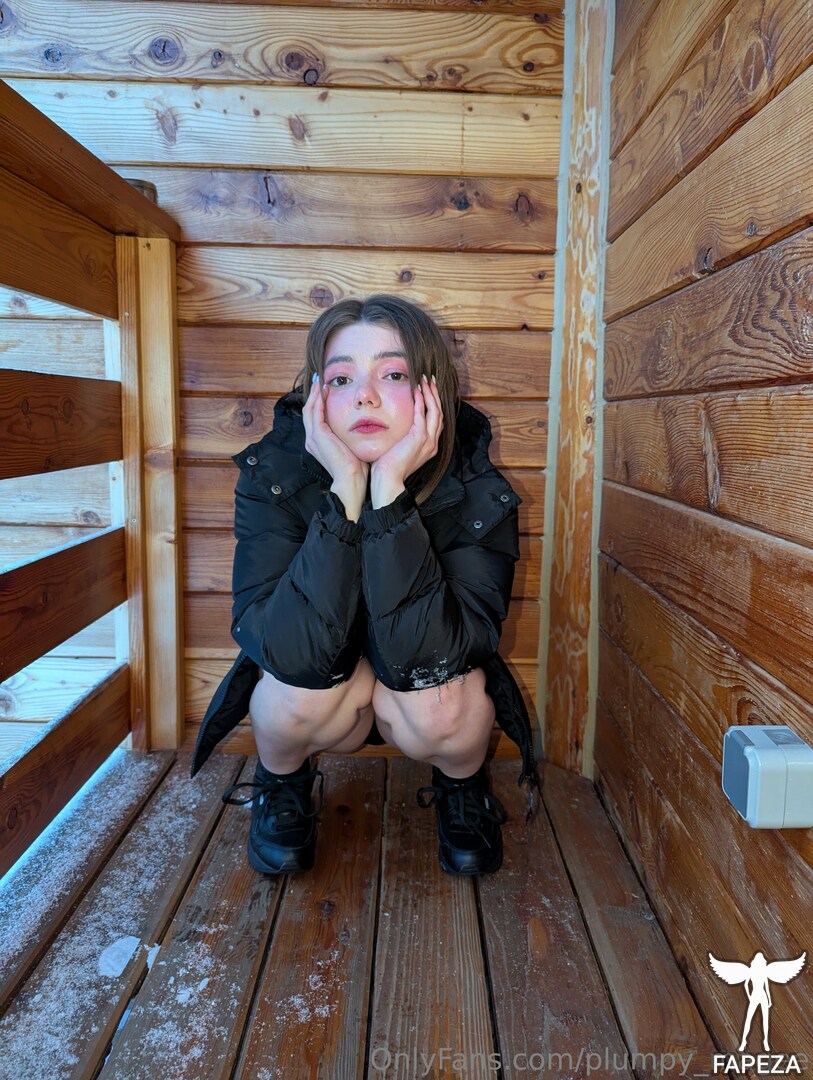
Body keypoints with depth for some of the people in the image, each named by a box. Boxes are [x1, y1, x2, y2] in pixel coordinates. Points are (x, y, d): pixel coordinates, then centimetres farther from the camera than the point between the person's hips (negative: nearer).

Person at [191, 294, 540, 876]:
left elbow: (423, 658, -37)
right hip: (324, 712, 1)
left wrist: (390, 490, -41)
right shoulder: (273, 477, -24)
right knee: (303, 684, -32)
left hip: (422, 709, 0)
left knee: (441, 704, -32)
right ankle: (283, 785, 5)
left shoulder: (477, 493, -25)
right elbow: (294, 652, -36)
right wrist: (344, 491, -41)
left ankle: (463, 789, 6)